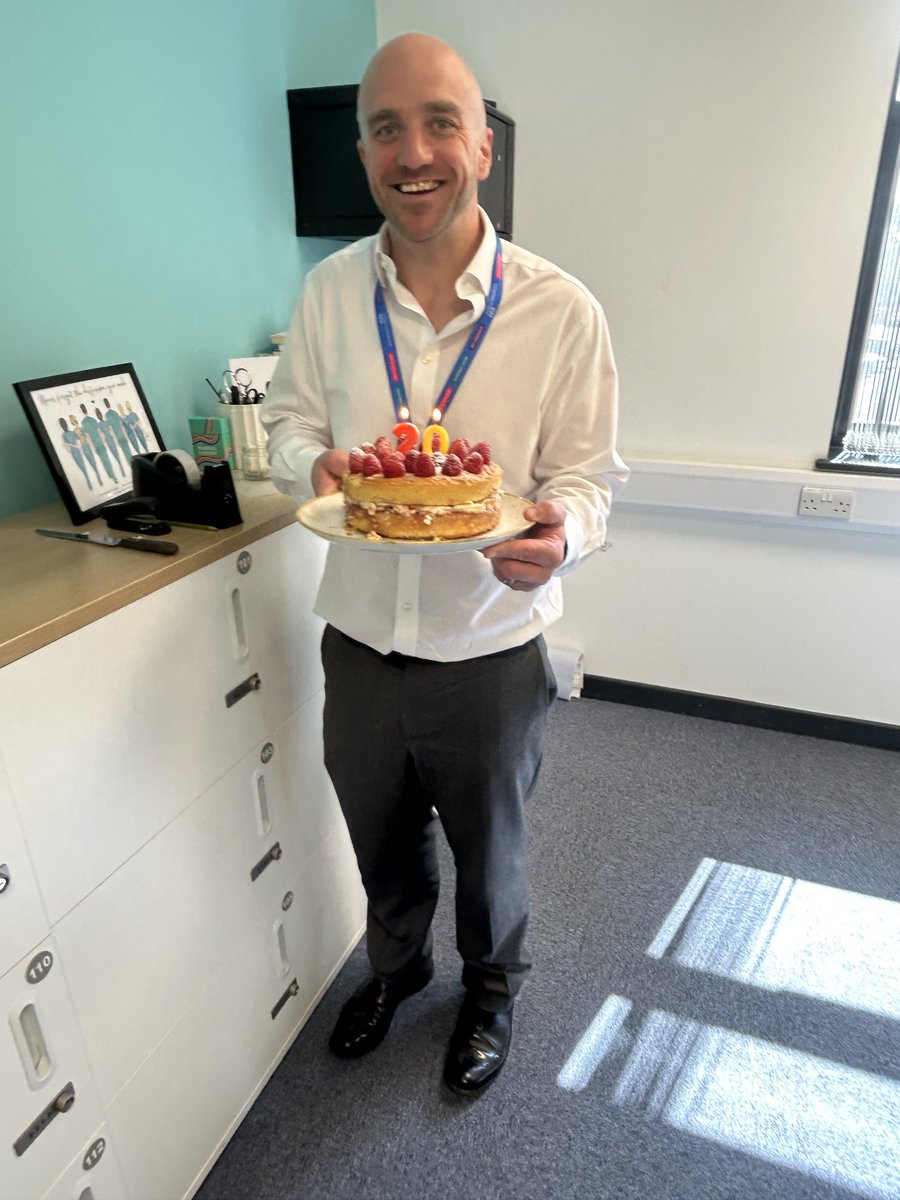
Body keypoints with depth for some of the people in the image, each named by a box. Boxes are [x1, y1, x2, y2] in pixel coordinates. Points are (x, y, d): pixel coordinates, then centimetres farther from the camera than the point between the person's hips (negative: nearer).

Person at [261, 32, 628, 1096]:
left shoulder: (560, 310, -13)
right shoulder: (329, 291, -3)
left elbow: (587, 476, -7)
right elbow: (290, 420, 7)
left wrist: (558, 534, -30)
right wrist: (316, 466, -17)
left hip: (489, 651, -2)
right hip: (358, 640, 3)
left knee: (488, 853, 22)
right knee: (380, 843, 26)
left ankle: (491, 989, 55)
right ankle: (397, 964, 59)